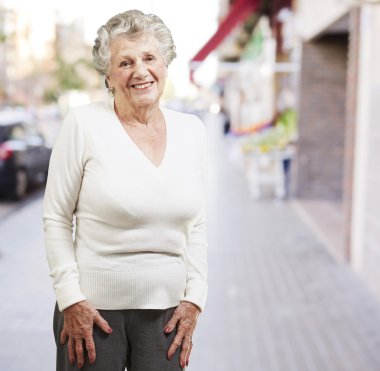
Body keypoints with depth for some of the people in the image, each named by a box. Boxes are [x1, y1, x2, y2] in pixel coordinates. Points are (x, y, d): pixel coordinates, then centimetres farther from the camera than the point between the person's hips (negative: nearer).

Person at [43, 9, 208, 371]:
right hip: (94, 307, -3)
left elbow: (197, 226, 9)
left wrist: (194, 299, 3)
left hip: (167, 309, 3)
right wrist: (70, 300, -8)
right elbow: (56, 219, -4)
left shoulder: (192, 130, 4)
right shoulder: (84, 123, -7)